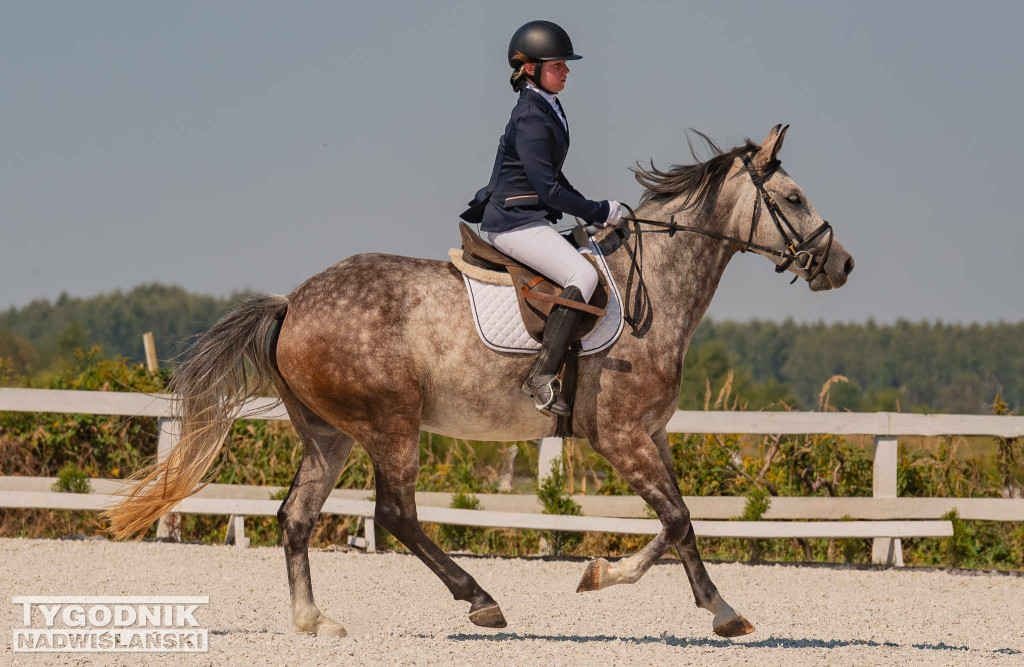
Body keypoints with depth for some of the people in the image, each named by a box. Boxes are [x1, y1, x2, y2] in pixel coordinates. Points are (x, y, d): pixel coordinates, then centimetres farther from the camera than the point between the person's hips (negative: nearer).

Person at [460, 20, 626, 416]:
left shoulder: (547, 109, 15)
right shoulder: (531, 119, -17)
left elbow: (552, 176, 25)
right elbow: (548, 189, -20)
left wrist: (591, 212, 16)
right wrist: (600, 212, -12)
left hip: (529, 219, 11)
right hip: (515, 223, -11)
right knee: (582, 275, -24)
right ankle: (542, 376, -29)